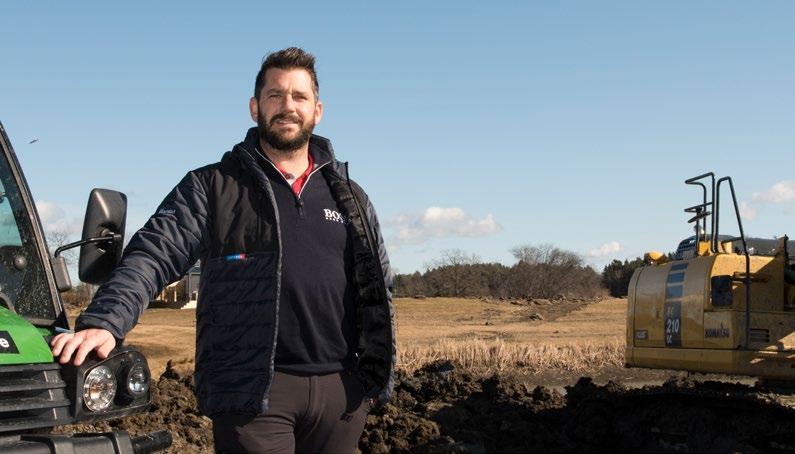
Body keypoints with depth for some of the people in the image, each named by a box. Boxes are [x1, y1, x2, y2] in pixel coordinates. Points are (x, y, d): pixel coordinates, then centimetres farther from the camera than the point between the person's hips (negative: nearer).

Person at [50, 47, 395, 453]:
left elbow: (376, 289, 17)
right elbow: (151, 256, -4)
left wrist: (375, 378, 10)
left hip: (340, 390, 4)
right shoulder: (213, 187, 6)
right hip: (252, 390, -3)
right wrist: (103, 323, -21)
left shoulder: (348, 197, 16)